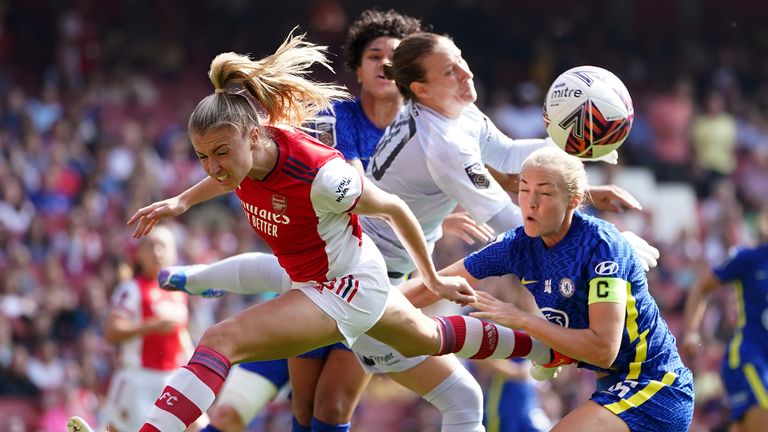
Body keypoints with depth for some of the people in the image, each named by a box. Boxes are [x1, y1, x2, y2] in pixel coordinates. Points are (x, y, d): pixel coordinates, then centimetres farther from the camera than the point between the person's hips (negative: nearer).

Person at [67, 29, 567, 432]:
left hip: (348, 288, -9)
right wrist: (180, 201, 0)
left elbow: (394, 209, -17)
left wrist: (433, 279, -3)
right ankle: (550, 349, 56)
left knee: (221, 340, -26)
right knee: (429, 339, 34)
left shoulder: (322, 175, -35)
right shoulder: (244, 150, -16)